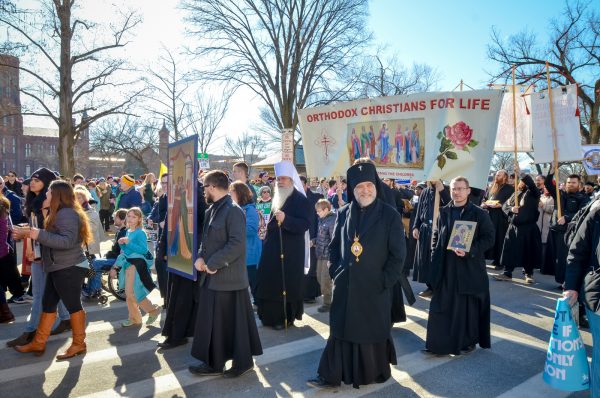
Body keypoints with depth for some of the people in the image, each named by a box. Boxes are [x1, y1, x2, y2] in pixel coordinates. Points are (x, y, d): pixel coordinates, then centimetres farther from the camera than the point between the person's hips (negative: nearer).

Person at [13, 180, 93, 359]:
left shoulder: (66, 214, -18)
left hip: (69, 269, -11)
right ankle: (38, 343, 27)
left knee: (73, 305, 0)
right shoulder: (58, 213, 17)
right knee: (47, 304, 16)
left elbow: (67, 241, -29)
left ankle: (79, 344, 12)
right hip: (59, 268, 11)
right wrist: (31, 233, 19)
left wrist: (39, 235, -31)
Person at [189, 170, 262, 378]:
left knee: (233, 321, 2)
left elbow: (237, 244, -24)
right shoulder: (211, 210, 11)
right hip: (212, 277, 9)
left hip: (227, 278, -9)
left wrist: (213, 263, -19)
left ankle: (242, 361, 19)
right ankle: (214, 362, 29)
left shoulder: (233, 211, -17)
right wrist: (201, 257, -1)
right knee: (211, 321, 16)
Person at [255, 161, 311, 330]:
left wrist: (285, 219, -33)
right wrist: (268, 234, 20)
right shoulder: (277, 198, 13)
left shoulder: (300, 199, -10)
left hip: (290, 251, -7)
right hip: (273, 249, 7)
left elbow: (305, 224, -21)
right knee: (270, 282, 9)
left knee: (286, 283, -2)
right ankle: (271, 315, 22)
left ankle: (286, 317, 12)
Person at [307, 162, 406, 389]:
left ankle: (375, 373, 32)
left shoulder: (390, 215, -7)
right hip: (345, 286, 3)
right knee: (341, 329, 11)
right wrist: (334, 272, 4)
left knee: (373, 331, 12)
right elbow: (334, 246, 13)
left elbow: (398, 254, -7)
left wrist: (385, 282, -10)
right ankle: (331, 375, 22)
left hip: (374, 287, -3)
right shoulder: (343, 214, 4)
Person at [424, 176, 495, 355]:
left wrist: (469, 251, -20)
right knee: (443, 306, 7)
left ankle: (468, 341, 24)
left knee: (467, 306, 7)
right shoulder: (444, 212, 8)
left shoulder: (479, 214, -4)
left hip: (469, 268, -4)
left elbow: (489, 238, -8)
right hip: (445, 268, 4)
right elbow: (436, 235, 15)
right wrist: (435, 256, 4)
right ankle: (441, 342, 17)